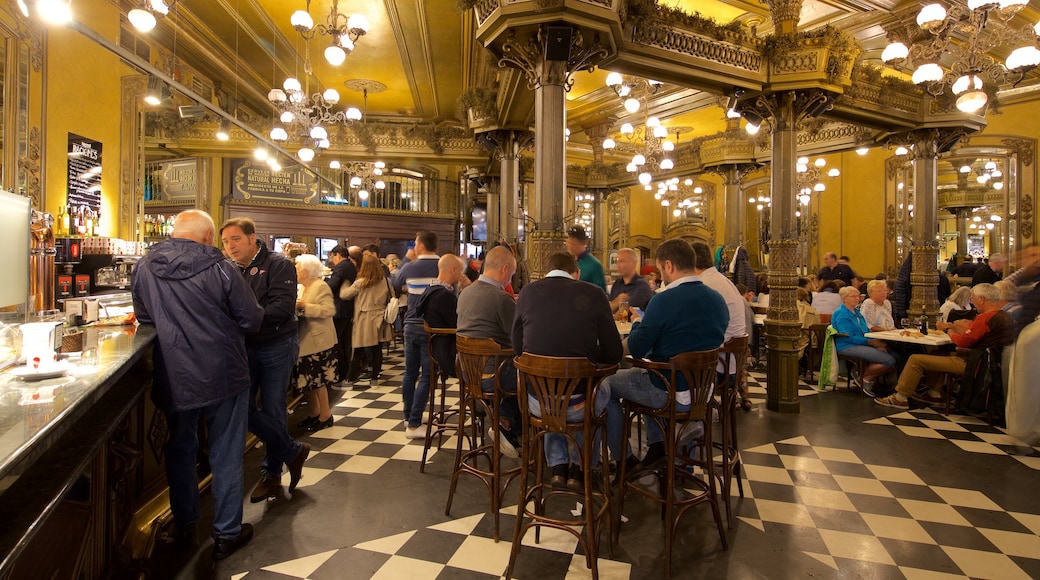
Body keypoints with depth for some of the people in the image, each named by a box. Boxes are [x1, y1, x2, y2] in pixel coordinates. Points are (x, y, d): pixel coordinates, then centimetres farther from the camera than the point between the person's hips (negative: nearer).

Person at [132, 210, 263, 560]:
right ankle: (227, 534, 22)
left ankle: (184, 525, 38)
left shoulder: (144, 268, -3)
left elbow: (143, 317, 12)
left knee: (180, 450, 23)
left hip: (172, 379, 4)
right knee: (225, 455, 10)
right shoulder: (219, 269, -15)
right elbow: (252, 320, -10)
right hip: (222, 375, -4)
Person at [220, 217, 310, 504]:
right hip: (245, 348, 5)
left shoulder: (278, 265, -9)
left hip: (276, 347, -5)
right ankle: (293, 451, 24)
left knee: (272, 411, 4)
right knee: (244, 409, 4)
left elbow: (283, 306, -21)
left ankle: (272, 473, 26)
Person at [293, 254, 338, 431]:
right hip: (305, 341, 9)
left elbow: (329, 310, -24)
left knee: (317, 381, -1)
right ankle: (314, 413, 26)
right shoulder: (304, 288, 14)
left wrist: (305, 306, -23)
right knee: (306, 381, 13)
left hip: (318, 342, -9)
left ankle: (325, 416, 10)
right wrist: (296, 306, 4)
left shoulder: (321, 287, -12)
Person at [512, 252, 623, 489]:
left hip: (537, 403, 2)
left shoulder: (528, 292, -1)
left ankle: (557, 467, 35)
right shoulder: (593, 294, -6)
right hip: (577, 403, -1)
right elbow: (614, 354, -3)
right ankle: (579, 468, 36)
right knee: (602, 391, 34)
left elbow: (517, 347, 7)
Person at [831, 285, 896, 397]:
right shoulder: (841, 314, -7)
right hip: (848, 347, -9)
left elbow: (866, 331, 21)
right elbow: (848, 337, -15)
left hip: (862, 345, 9)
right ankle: (863, 377, -3)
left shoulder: (857, 312, 22)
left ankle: (867, 378, 3)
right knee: (890, 361, -22)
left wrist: (877, 340, 0)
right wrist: (870, 342, -17)